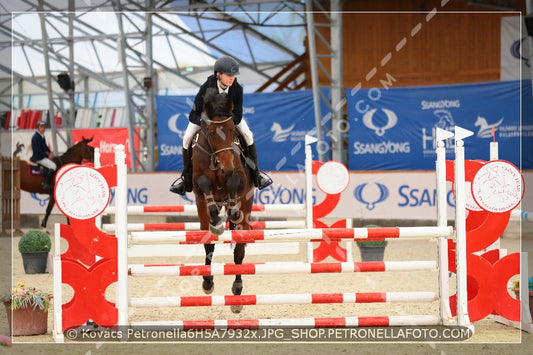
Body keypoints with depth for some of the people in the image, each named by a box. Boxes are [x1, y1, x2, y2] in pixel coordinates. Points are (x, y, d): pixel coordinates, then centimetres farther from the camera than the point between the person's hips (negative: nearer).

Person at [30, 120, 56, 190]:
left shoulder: (42, 136, 11)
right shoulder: (36, 137, -19)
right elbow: (38, 150, -22)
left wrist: (50, 152, 4)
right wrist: (47, 156, -18)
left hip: (43, 156, 10)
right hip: (38, 157, -10)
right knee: (53, 166, -18)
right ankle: (46, 184, -12)